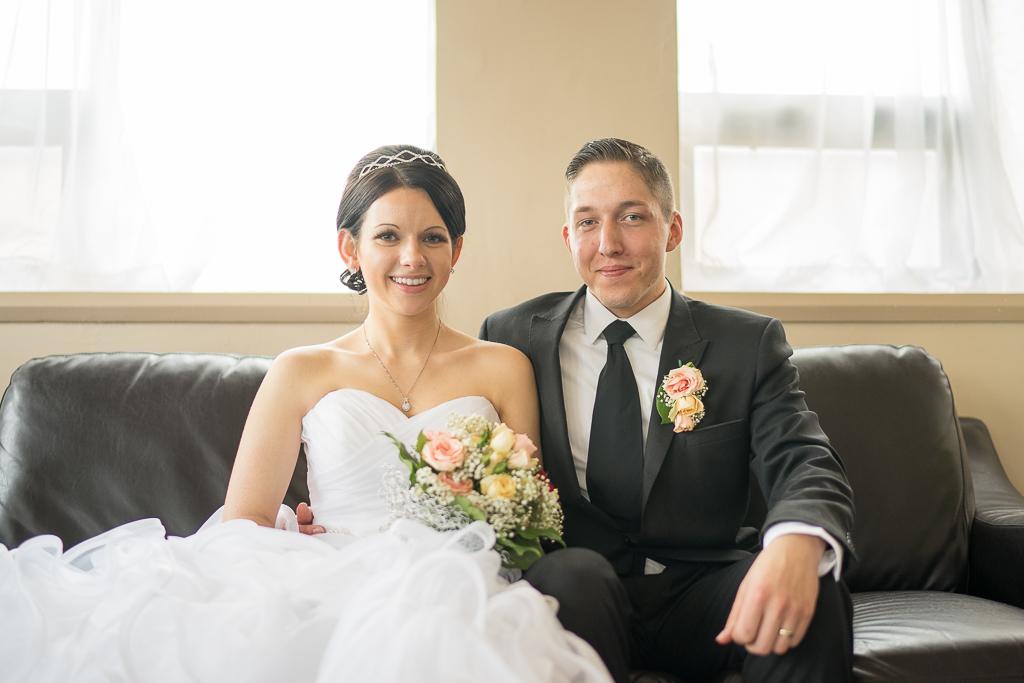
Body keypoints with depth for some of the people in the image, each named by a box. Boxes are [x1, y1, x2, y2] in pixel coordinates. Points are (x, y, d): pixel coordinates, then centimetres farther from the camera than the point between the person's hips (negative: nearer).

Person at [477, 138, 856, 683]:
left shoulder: (749, 344, 3)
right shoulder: (512, 336, 4)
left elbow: (805, 464, -9)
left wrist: (796, 544, -33)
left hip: (699, 600, 1)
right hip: (575, 596, 0)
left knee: (815, 588, -27)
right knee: (572, 573, -33)